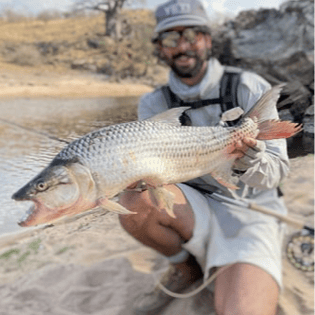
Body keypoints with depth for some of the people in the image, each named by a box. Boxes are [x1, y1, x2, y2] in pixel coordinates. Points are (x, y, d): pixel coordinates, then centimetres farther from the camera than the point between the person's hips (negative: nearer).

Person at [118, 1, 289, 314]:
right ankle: (186, 268, 2)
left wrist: (250, 163, -35)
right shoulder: (155, 103, 2)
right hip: (194, 210, 4)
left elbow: (275, 172, -11)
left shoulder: (249, 88, -8)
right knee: (134, 203, -29)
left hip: (250, 212, -4)